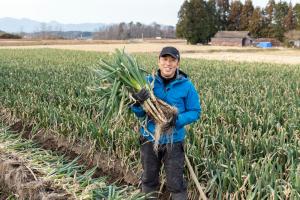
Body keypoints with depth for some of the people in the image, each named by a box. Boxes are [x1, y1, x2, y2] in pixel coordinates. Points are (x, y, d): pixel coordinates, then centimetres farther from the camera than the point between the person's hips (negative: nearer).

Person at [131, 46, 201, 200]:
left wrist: (177, 120, -22)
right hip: (149, 139, 3)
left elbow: (195, 112, -5)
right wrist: (138, 103, -26)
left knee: (175, 183, 9)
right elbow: (139, 114, -3)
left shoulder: (186, 85, -11)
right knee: (149, 179, 20)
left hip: (173, 141, -2)